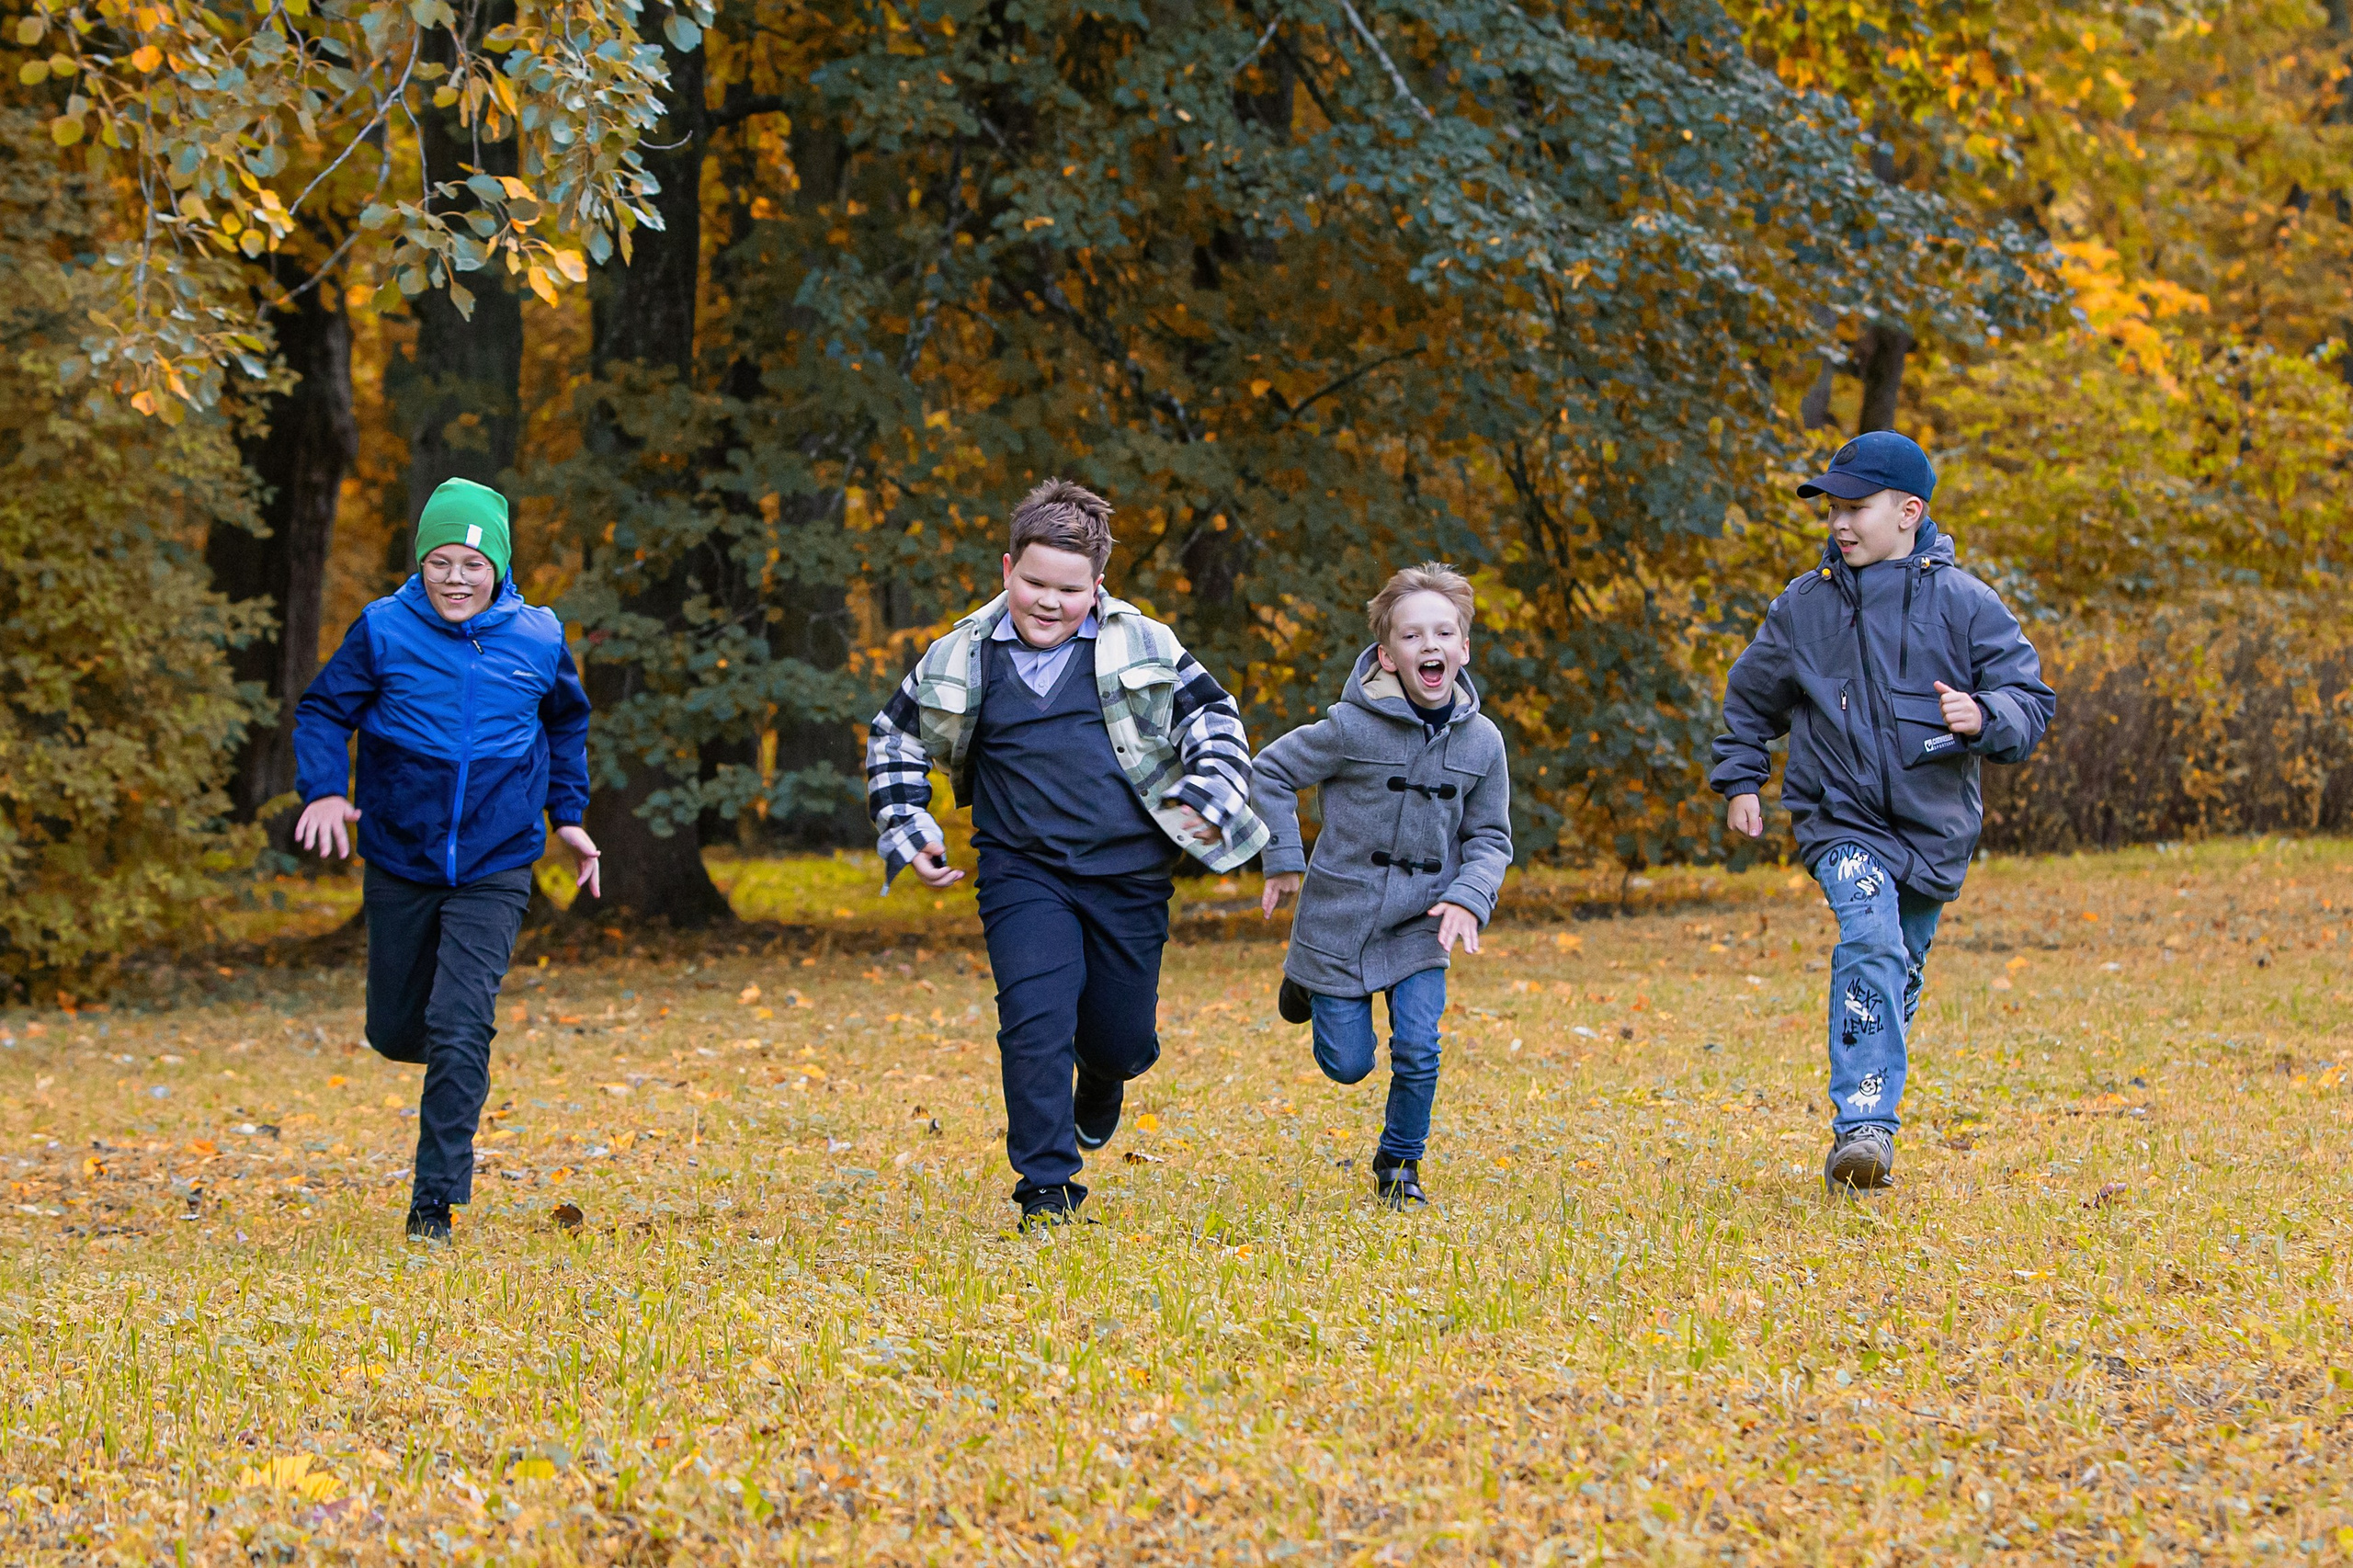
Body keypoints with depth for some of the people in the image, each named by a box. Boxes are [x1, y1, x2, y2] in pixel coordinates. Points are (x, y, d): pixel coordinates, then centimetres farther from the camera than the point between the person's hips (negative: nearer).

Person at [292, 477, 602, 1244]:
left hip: (495, 870, -1)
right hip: (400, 864, 1)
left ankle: (435, 1199, -8)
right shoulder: (384, 631, -7)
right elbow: (323, 711, -1)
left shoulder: (537, 638, -2)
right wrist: (324, 790, -18)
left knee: (461, 1028, -14)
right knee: (395, 1032, 9)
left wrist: (569, 815, 14)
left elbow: (568, 724, 17)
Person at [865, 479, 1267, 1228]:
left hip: (1128, 874, 1)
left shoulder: (1140, 645, 0)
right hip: (1023, 874, -1)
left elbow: (1212, 717, 12)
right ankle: (1046, 1191, -9)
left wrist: (1210, 799, -2)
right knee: (1036, 1021, -18)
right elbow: (896, 737, 16)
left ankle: (1100, 1081, 48)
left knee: (1124, 1039, 9)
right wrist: (908, 829, 7)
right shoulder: (963, 659, 1)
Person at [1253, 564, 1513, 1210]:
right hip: (1340, 920, -2)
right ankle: (1308, 983, 38)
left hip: (1420, 926, 2)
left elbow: (1490, 837, 5)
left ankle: (1400, 1162, 17)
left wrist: (1469, 897, -12)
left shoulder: (1481, 741, -5)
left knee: (1417, 1052, -9)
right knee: (1346, 1064, 5)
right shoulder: (1353, 728, -17)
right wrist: (1284, 860, -7)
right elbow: (1270, 772, -4)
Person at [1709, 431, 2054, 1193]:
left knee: (1898, 980, 11)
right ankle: (1864, 1128, -33)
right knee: (1871, 940, -25)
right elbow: (1751, 697, 20)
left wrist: (1984, 717, -22)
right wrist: (1740, 779, 15)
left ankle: (1861, 1132, 28)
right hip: (1842, 819, -1)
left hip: (1935, 826, 1)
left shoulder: (1964, 603, -3)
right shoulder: (1805, 606, 3)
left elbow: (2033, 701, -2)